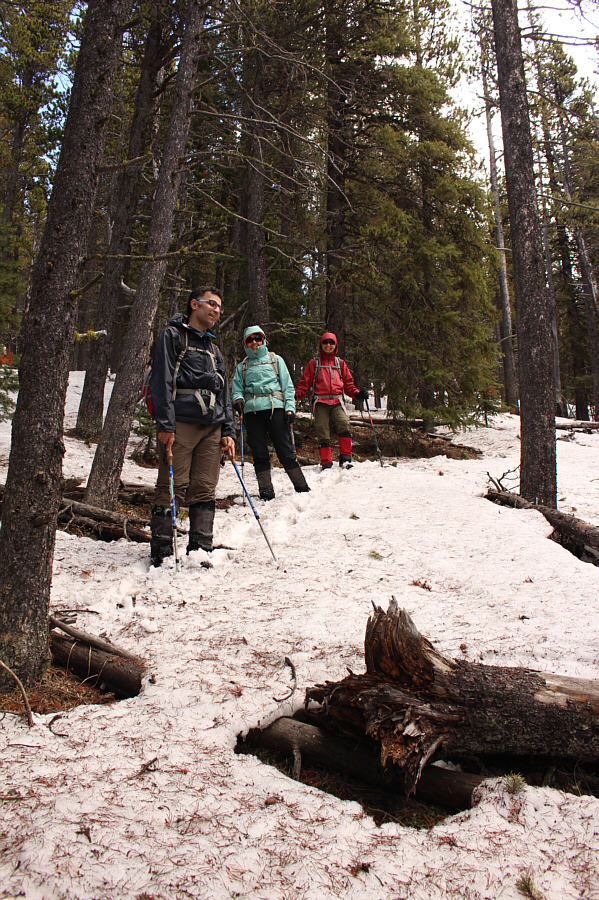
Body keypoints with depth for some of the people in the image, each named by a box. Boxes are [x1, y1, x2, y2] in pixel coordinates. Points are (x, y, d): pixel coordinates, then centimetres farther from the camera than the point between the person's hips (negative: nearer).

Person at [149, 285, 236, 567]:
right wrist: (165, 425, -15)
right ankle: (161, 552, 0)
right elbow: (162, 381, -6)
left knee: (205, 491, 3)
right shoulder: (172, 335, 5)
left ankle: (201, 550, 8)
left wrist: (228, 432, 14)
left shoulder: (213, 348, 26)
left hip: (212, 427, 6)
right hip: (181, 423, -6)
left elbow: (224, 394, 24)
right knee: (172, 488, -7)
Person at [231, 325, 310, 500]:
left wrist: (290, 407, -3)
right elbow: (237, 389, 16)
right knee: (260, 454, -3)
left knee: (285, 451, -7)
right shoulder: (242, 366, 22)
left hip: (275, 407, -2)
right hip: (252, 411, 2)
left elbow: (287, 386, 11)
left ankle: (302, 489, 0)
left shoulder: (276, 360, 17)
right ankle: (266, 493, 0)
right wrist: (238, 400, -7)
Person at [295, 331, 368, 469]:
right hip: (320, 402, -1)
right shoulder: (314, 363, 16)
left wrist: (357, 394, 4)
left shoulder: (340, 363, 22)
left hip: (337, 402, 1)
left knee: (344, 425, -22)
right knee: (323, 432, -9)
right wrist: (297, 394, -6)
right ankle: (326, 462, -4)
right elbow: (305, 383, 13)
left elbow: (348, 384, 22)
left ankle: (345, 458, -18)